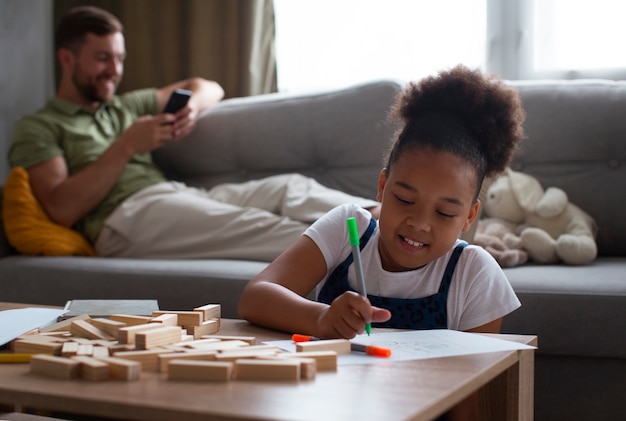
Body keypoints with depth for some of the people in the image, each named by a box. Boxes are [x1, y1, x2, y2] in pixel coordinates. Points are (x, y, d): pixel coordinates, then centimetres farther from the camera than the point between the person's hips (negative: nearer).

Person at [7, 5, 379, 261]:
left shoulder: (125, 107, 32)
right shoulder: (37, 128, 13)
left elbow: (210, 88, 36)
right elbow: (62, 208, -4)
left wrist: (193, 105, 10)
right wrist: (126, 145, -6)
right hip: (125, 216, -7)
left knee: (290, 189, -21)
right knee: (250, 225, -34)